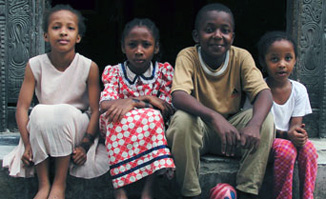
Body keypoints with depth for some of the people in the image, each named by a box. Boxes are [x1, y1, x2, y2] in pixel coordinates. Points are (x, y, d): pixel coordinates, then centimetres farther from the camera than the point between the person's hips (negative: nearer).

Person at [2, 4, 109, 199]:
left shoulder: (89, 67, -10)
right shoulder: (35, 65, -6)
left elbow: (96, 110, -10)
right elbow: (22, 107, -8)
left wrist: (85, 145, -19)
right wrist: (27, 144, -18)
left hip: (76, 126, -1)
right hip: (43, 131, 1)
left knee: (64, 111, -33)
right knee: (40, 111, -31)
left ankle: (60, 183, -22)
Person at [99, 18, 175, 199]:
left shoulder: (164, 71, 5)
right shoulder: (113, 72, 3)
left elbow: (169, 110, -4)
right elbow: (105, 105, -16)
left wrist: (132, 101, -20)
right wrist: (147, 101, -28)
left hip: (151, 129, 1)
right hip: (118, 128, 0)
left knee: (153, 116, -33)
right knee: (114, 116, -34)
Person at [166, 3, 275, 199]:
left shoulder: (241, 57, -8)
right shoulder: (188, 56, -14)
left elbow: (264, 94, -20)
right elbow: (178, 96, -31)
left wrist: (254, 124, -43)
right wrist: (215, 117, -48)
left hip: (232, 128, 2)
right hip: (200, 130, -2)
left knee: (266, 118, -23)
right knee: (183, 119, -34)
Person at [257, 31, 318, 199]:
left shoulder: (299, 90, -1)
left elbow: (296, 124, -1)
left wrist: (297, 132, -28)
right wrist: (286, 134, -26)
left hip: (288, 138, 4)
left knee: (308, 148, -27)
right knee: (286, 149, -33)